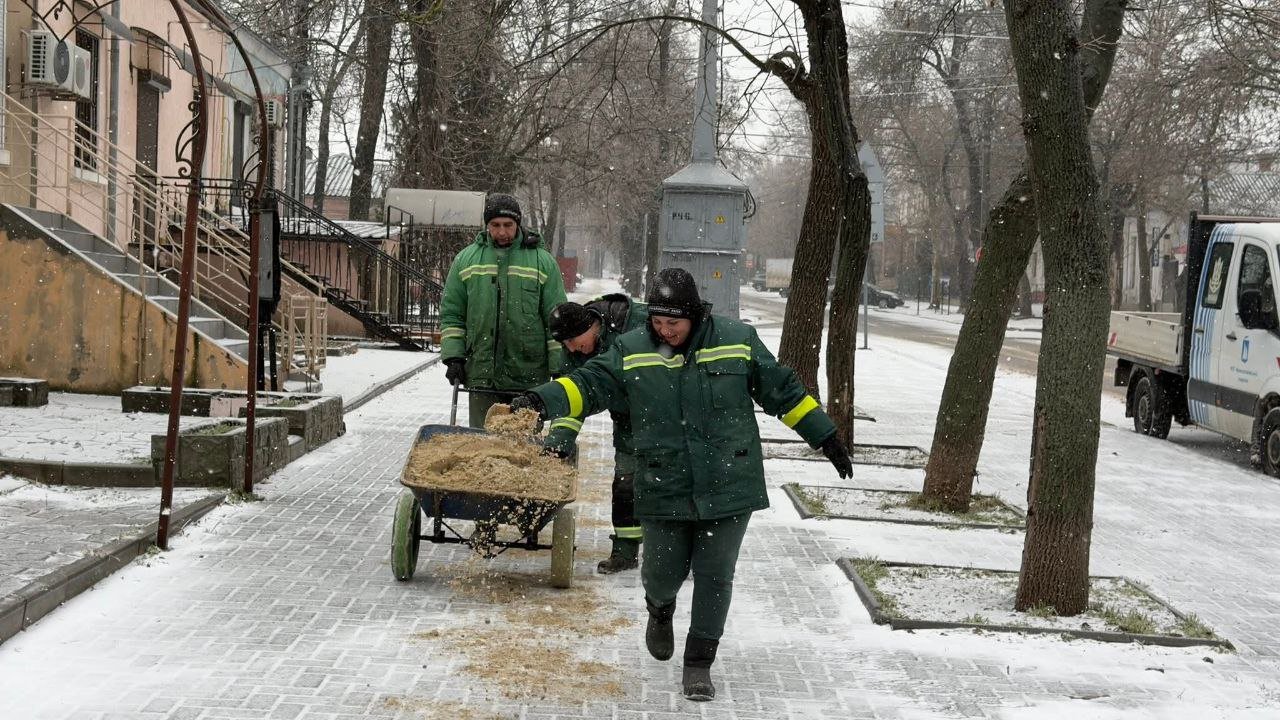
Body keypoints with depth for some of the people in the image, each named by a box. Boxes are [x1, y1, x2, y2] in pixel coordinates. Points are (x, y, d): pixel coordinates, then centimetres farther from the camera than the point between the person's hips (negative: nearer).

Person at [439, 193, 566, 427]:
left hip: (529, 379, -1)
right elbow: (451, 313, 11)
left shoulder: (543, 262, 3)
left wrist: (560, 370, -1)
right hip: (481, 376, 1)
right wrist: (453, 356, 1)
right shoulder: (466, 259, 9)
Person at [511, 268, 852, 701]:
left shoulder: (738, 341, -4)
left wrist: (825, 438, 8)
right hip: (664, 491, 0)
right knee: (664, 572, 8)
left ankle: (699, 663, 20)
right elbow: (588, 385, -9)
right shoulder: (631, 351, -3)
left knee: (714, 577, 4)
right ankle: (660, 610, 46)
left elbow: (783, 391, 4)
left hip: (728, 487, 0)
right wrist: (541, 400, -28)